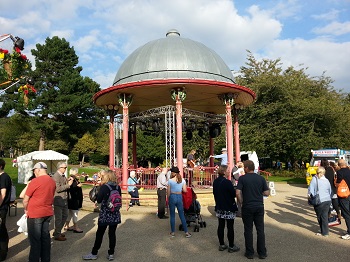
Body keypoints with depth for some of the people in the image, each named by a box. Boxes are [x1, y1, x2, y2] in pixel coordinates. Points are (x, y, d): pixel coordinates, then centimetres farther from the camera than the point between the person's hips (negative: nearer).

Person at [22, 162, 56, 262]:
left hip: (35, 214, -6)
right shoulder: (52, 181, 4)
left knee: (35, 240, 3)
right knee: (45, 237, 14)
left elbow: (25, 199, -9)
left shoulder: (35, 181, -15)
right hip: (48, 213, 6)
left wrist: (26, 209, 8)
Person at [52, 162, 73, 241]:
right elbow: (58, 189, -23)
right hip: (58, 199, -9)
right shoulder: (56, 176, -16)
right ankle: (57, 235, 16)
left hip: (64, 199, 9)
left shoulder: (63, 175, 11)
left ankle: (57, 232, 32)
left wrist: (68, 181, 1)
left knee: (65, 216, 18)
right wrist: (68, 184, -20)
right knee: (58, 218, 2)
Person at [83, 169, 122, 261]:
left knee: (99, 234, 8)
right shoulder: (118, 187, 1)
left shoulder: (104, 187, -13)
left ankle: (94, 254, 19)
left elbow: (98, 200, -8)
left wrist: (99, 189, 2)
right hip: (115, 214, 4)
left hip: (105, 215, -4)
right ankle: (111, 254, 15)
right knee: (112, 234, 9)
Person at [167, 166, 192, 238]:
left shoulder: (170, 181, -8)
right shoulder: (182, 180, 0)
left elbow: (168, 192, -3)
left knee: (172, 215, 9)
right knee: (182, 215, 10)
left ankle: (173, 232, 15)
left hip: (172, 197, -2)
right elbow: (185, 190, 1)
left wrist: (168, 199, 10)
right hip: (179, 197, 3)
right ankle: (186, 232, 11)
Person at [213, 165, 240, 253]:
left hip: (219, 208, 7)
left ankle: (221, 245, 22)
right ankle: (231, 246, 13)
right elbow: (234, 194, -18)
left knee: (221, 226, 12)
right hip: (229, 208, -7)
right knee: (230, 227, 3)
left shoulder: (215, 182, 2)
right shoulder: (227, 182, -22)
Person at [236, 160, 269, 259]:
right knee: (260, 230, 11)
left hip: (247, 207, -2)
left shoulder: (242, 178, -8)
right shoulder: (261, 178, 0)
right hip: (259, 206, 2)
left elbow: (238, 193, -15)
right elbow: (267, 193, 0)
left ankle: (249, 253, 15)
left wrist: (241, 203, 0)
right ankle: (262, 253, 17)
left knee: (248, 230, 8)